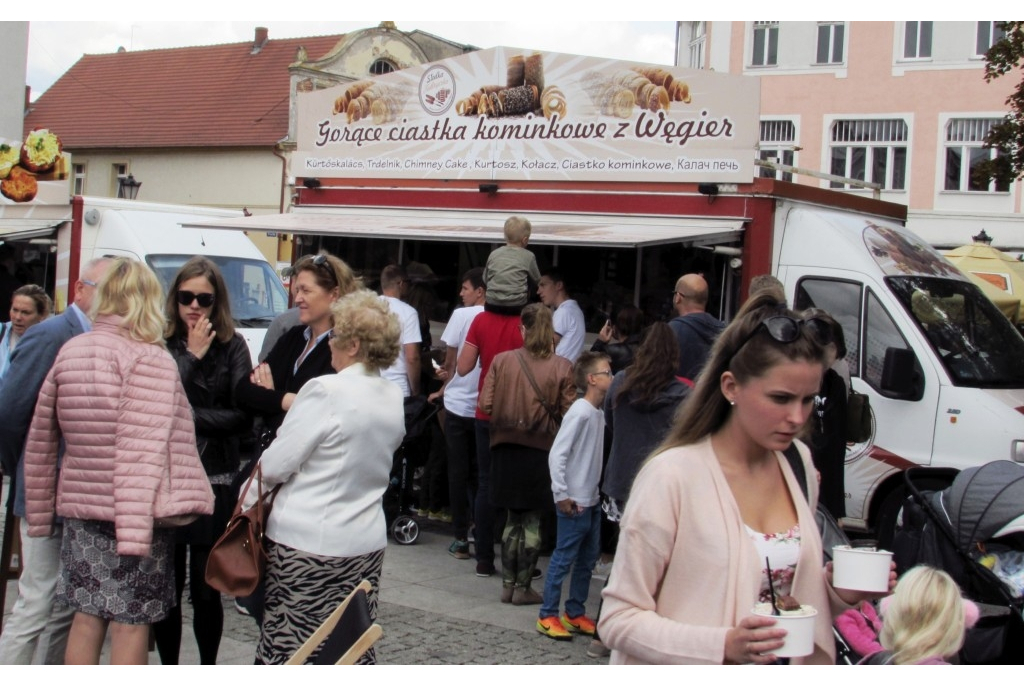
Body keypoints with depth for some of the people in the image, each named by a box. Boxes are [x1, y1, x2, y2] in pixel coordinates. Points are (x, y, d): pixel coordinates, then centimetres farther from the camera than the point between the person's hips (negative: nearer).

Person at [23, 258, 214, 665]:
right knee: (131, 621, 3)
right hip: (137, 511, -6)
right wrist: (134, 532, -23)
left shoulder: (69, 352, 7)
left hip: (80, 508, 6)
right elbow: (141, 453, -21)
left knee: (87, 615, 13)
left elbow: (40, 443, 10)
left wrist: (39, 513, 18)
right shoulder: (150, 360, -12)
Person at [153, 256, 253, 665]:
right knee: (166, 587, 6)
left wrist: (188, 417, -12)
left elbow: (243, 417, -5)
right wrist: (192, 356, -12)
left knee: (206, 590, 7)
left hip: (215, 484, 0)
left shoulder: (233, 347, 2)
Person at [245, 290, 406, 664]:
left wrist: (248, 496, 6)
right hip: (367, 542, 7)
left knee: (290, 651, 3)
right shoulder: (394, 399, 7)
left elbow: (275, 465, -12)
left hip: (307, 542, -7)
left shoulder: (326, 391, -16)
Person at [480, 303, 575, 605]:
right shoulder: (562, 367, -9)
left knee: (513, 517, 15)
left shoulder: (501, 361, -5)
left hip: (506, 447, 2)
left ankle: (508, 584, 18)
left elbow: (486, 404, -5)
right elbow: (568, 413, -10)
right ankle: (523, 587, 13)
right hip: (542, 450, -2)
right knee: (532, 520, 9)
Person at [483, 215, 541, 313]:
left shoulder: (493, 254, 9)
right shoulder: (528, 256, 2)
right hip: (517, 306, -4)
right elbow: (536, 280, 12)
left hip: (492, 305, 4)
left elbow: (485, 279, 16)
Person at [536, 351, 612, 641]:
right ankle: (548, 616, 9)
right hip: (574, 502, -9)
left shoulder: (599, 413, 7)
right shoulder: (580, 412, -18)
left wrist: (597, 491, 14)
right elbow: (557, 454, -21)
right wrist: (561, 495, -19)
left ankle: (575, 613, 26)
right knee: (564, 558, -1)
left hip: (592, 500, 9)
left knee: (588, 558, 15)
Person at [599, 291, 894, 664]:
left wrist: (838, 589, -5)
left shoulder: (797, 461, -1)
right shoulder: (671, 476, -20)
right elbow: (619, 619, -17)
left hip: (790, 674, 5)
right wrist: (723, 646, -28)